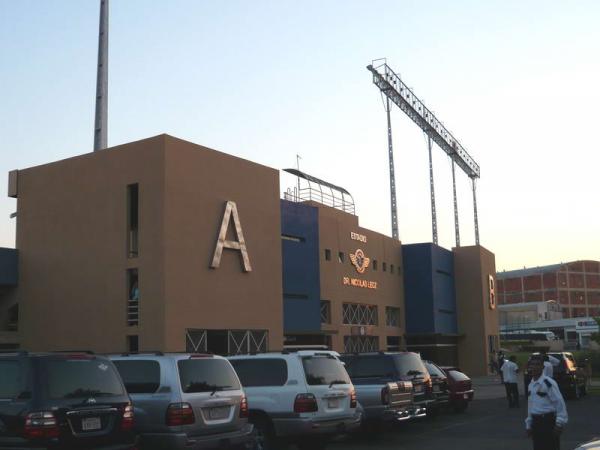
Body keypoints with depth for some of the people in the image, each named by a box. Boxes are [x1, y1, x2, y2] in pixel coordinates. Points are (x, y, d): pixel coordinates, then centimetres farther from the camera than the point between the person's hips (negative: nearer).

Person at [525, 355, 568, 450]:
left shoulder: (549, 383, -13)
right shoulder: (530, 385, 10)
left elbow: (560, 403, -13)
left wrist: (559, 424, -14)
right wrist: (529, 425, 18)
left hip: (549, 422, -7)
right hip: (536, 423, 7)